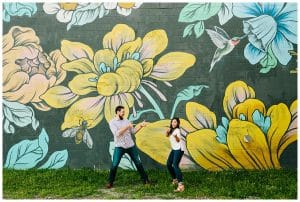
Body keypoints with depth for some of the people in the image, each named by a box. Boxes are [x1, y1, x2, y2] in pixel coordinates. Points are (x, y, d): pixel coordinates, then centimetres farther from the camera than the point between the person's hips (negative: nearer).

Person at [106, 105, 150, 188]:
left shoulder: (126, 121, 8)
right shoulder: (112, 122, -6)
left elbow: (133, 131, 9)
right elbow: (117, 133, -19)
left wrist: (140, 126, -2)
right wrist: (127, 127, -20)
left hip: (131, 146, 4)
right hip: (119, 147, -4)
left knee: (138, 162, 8)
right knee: (114, 165, -6)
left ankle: (145, 179, 21)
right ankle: (110, 182, 10)